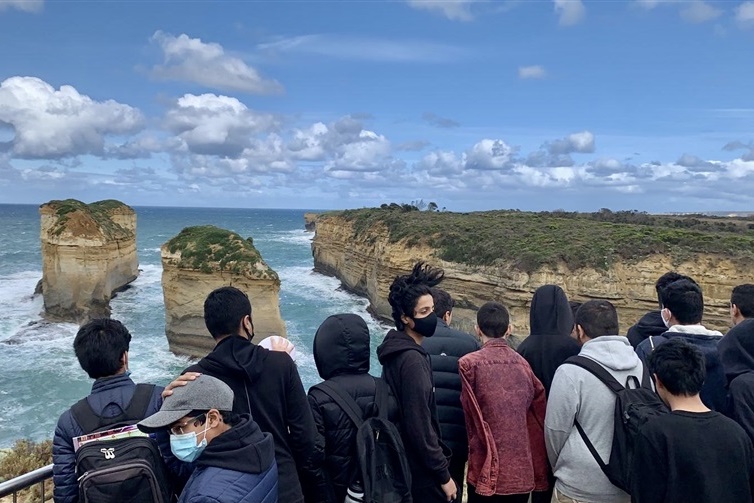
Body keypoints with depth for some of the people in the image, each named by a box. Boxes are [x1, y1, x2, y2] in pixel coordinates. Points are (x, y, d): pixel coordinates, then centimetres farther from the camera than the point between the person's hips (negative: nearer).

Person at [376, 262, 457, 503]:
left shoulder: (395, 351, 6)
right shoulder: (413, 359, -23)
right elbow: (420, 426, -24)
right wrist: (443, 474, -15)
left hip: (402, 464, 9)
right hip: (421, 471, -9)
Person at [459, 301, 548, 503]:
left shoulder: (470, 363, -12)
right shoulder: (523, 364, 1)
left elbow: (472, 420, -4)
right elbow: (538, 418, 5)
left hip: (487, 470, -4)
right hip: (523, 471, 4)